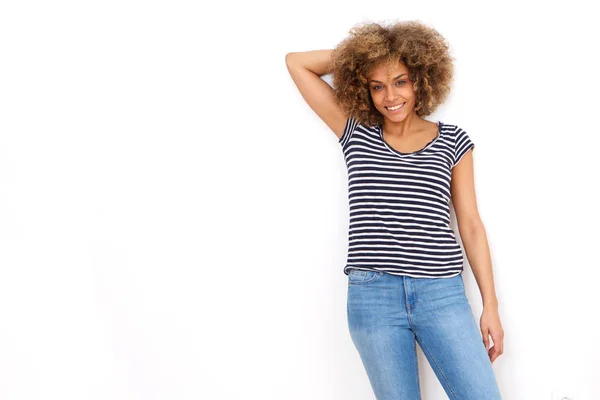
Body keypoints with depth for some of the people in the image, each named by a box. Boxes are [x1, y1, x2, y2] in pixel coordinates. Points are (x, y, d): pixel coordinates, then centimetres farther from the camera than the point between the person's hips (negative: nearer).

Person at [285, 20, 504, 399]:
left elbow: (471, 224, 8)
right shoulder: (356, 133, 9)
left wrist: (491, 305, 6)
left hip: (442, 293, 0)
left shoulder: (452, 142, 7)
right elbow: (297, 62, 12)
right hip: (373, 297, 0)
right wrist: (356, 52, 8)